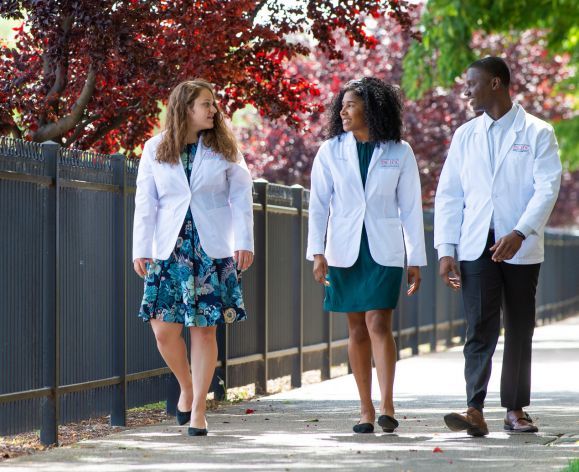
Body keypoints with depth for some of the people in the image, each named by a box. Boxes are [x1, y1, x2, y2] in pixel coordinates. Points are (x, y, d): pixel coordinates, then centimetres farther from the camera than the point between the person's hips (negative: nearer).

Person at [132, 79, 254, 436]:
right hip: (170, 249, 1)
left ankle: (198, 409, 5)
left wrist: (244, 242, -6)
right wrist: (141, 250, -1)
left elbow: (241, 198, 3)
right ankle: (187, 389, 22)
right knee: (164, 329, -4)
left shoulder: (225, 148, 4)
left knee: (204, 328, -2)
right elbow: (145, 203, 4)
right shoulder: (155, 150, 4)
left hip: (212, 250, -1)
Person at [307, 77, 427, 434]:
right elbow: (319, 204, 4)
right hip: (345, 250, 2)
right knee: (357, 330, 4)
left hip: (384, 251, -2)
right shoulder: (331, 151, 4)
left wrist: (416, 260, 3)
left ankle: (387, 406, -14)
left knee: (378, 324, -13)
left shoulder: (399, 152, 2)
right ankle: (366, 410, 10)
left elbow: (411, 208, 4)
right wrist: (317, 253, -6)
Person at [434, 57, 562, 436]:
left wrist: (520, 233, -22)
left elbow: (547, 188, -8)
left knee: (520, 331, 6)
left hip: (521, 248, -2)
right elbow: (448, 194, 11)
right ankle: (475, 410, -18)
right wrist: (446, 250, 1)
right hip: (477, 247, 2)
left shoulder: (537, 133, 1)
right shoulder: (465, 136, 13)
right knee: (480, 329, -10)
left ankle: (516, 409, 15)